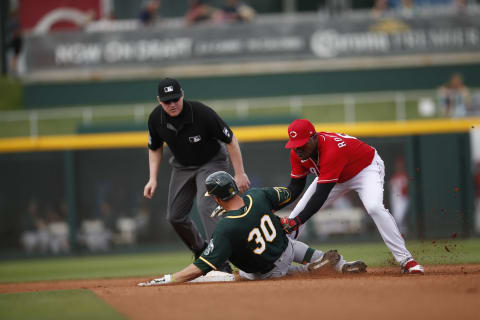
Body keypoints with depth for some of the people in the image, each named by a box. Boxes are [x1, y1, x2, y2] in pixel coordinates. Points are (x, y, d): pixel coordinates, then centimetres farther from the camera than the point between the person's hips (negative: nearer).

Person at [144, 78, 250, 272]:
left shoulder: (203, 113, -31)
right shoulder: (156, 119, -17)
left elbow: (230, 139, -21)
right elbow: (155, 148, 3)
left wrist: (239, 173, -20)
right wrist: (153, 178, -9)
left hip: (211, 163, -6)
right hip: (182, 166, 6)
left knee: (205, 205, -28)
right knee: (175, 216, 6)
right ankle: (201, 252, 30)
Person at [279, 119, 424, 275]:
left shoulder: (331, 150, -41)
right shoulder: (297, 153, -19)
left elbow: (321, 195, -44)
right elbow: (295, 186, -10)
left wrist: (297, 221, -49)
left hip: (367, 167, -7)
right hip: (336, 177, 7)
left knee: (374, 207, -34)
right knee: (298, 213, -1)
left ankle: (405, 260, -29)